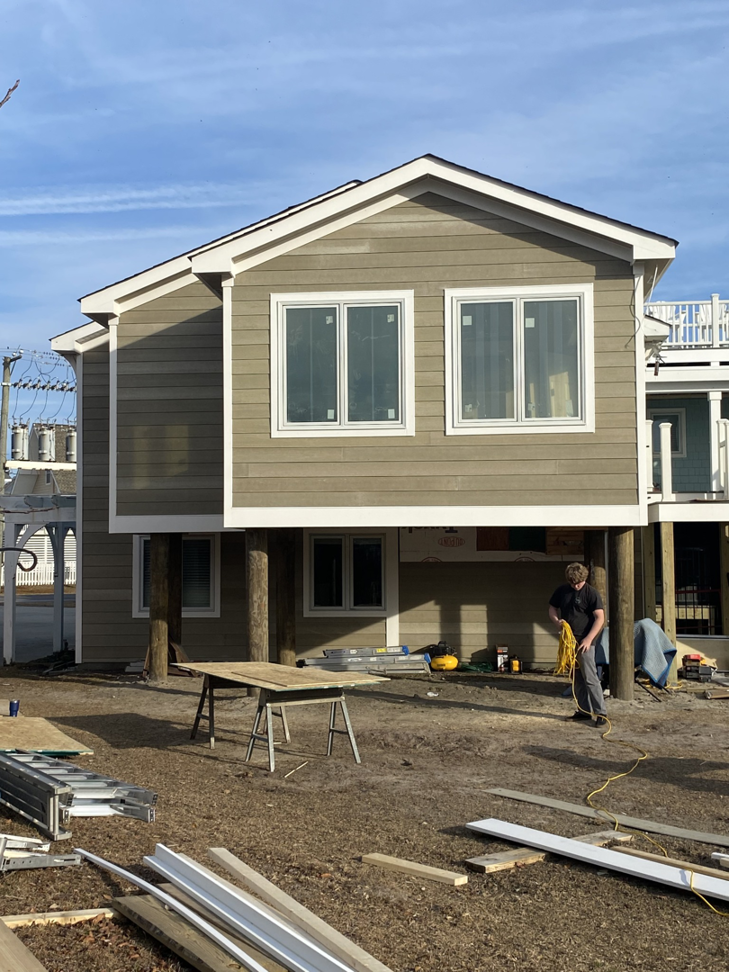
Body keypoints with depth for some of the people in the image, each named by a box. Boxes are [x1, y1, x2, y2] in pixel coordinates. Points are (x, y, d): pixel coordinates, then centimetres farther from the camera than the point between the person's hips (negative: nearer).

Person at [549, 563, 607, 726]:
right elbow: (552, 608, 17)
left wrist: (588, 639, -23)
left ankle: (601, 713, -7)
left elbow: (600, 617, -14)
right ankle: (584, 710, 20)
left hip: (584, 641, -6)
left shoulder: (591, 593, -10)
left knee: (590, 677, -10)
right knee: (576, 678, 11)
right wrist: (557, 621, -6)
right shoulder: (562, 590, 7)